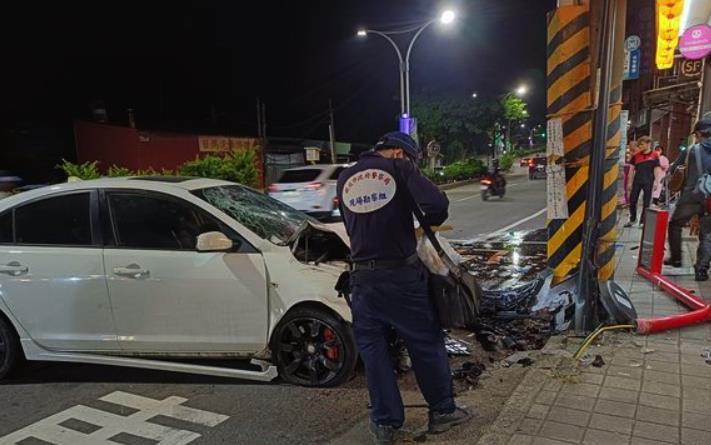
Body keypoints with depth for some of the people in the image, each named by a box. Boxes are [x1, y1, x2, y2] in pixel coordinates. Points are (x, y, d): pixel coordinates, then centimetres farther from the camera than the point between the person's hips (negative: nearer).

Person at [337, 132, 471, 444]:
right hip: (402, 274, -3)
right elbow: (437, 203, -15)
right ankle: (442, 411, 28)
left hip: (363, 277, 4)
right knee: (426, 342, 13)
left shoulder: (344, 178, 11)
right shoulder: (398, 168, -4)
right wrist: (428, 224, 5)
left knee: (372, 348, 13)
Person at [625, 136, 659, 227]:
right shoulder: (636, 155, 6)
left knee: (646, 202, 4)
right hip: (637, 181, 3)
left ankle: (643, 221, 14)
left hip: (648, 182, -3)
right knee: (632, 200, 5)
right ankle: (632, 219, 22)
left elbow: (657, 169, -1)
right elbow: (632, 169, 9)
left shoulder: (654, 155, -1)